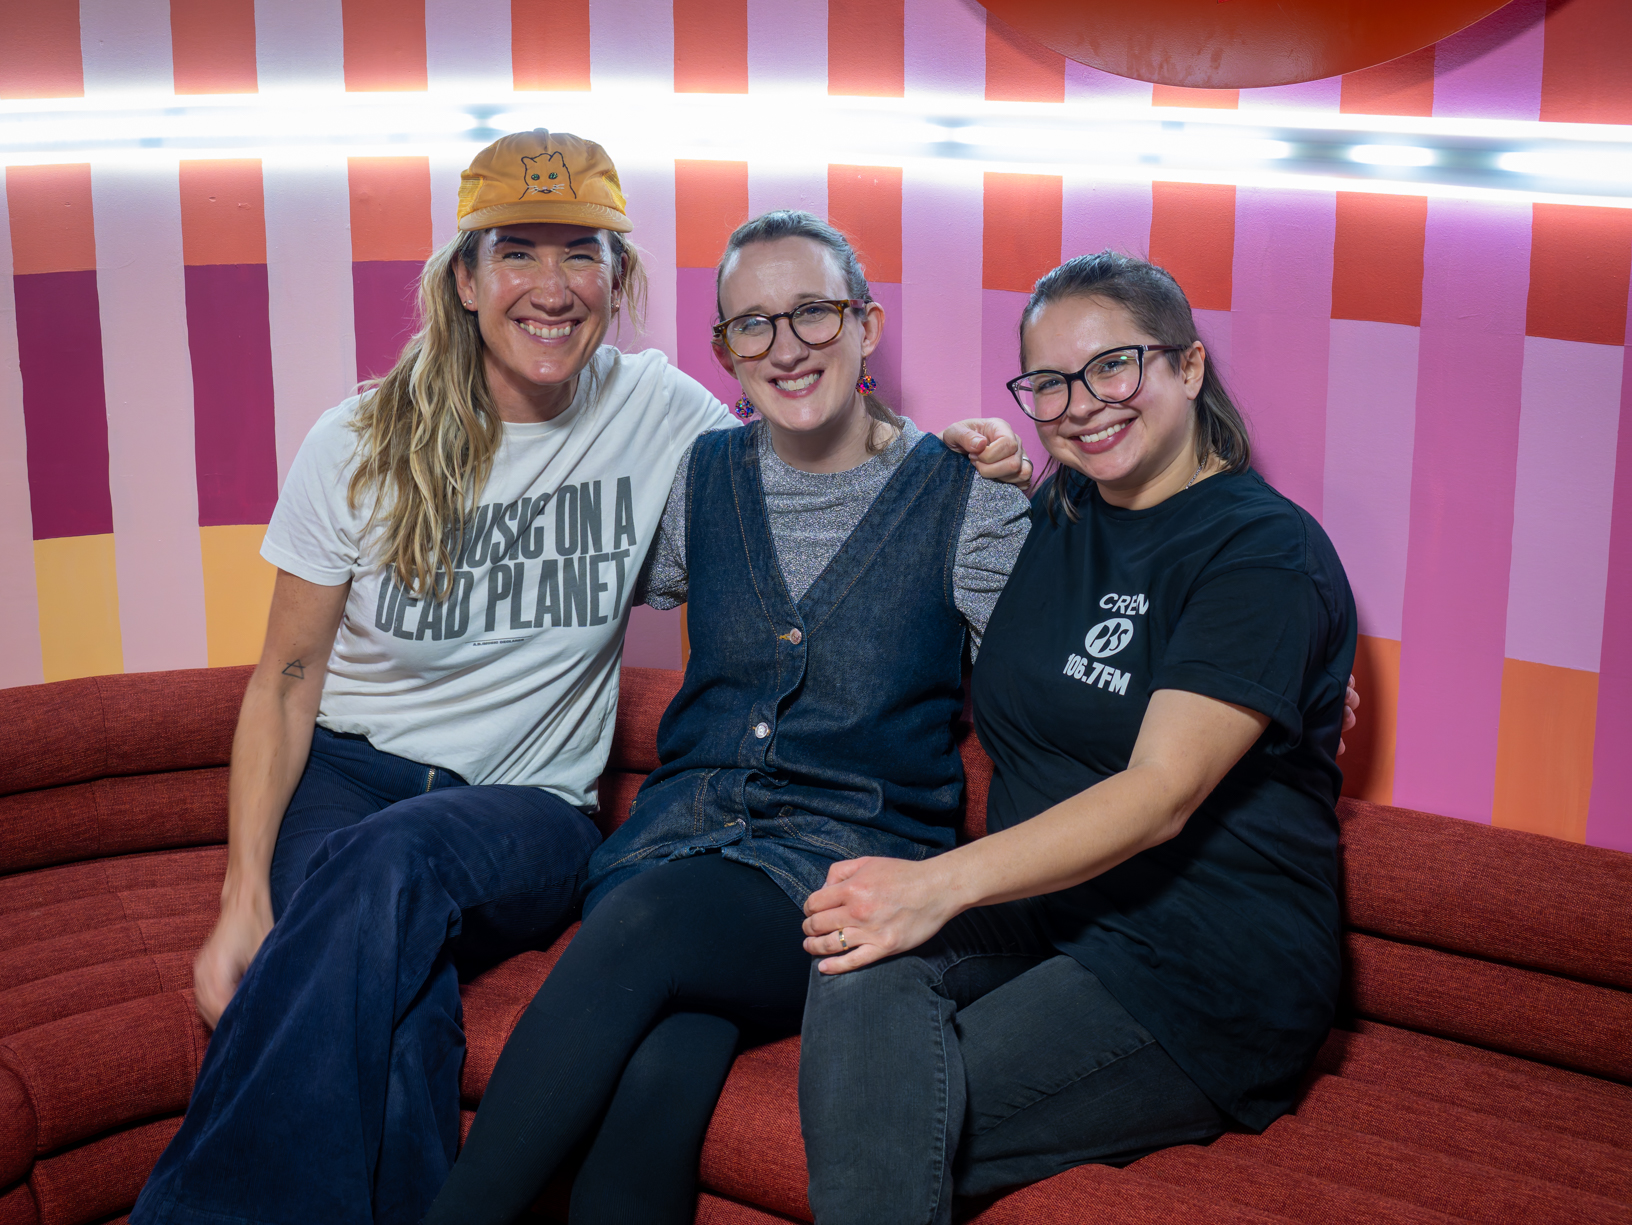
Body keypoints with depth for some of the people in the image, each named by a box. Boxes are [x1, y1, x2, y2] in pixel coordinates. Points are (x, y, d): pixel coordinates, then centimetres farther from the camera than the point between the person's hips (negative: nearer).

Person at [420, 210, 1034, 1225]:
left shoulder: (964, 496, 2)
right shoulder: (703, 479, 13)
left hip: (855, 854, -3)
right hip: (686, 824, 3)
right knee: (657, 1085, -31)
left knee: (642, 923, -34)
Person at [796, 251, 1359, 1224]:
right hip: (1036, 908, 6)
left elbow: (1162, 794, -21)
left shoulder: (1265, 552, -8)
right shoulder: (1056, 517, 15)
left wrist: (942, 883, -34)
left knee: (888, 1126, -27)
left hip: (1206, 970, -6)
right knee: (861, 986, -30)